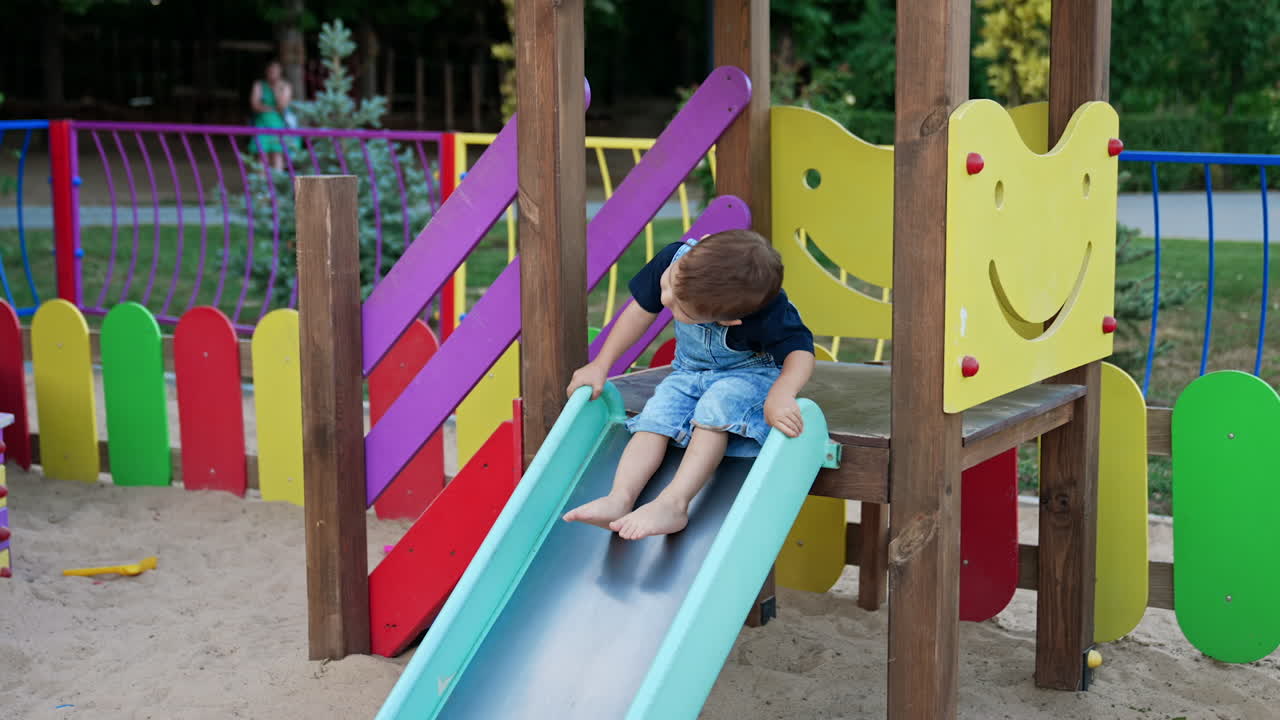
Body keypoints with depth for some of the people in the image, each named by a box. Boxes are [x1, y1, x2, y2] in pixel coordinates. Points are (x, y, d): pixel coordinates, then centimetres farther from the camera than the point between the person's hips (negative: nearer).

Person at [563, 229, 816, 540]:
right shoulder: (675, 258, -22)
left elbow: (801, 351, -29)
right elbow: (642, 310, -5)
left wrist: (780, 395, -52)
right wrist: (600, 365, -2)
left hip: (751, 374, -5)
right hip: (690, 372, 6)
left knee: (715, 406, -33)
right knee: (655, 415, -18)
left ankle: (673, 503, -38)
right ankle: (620, 499, -30)